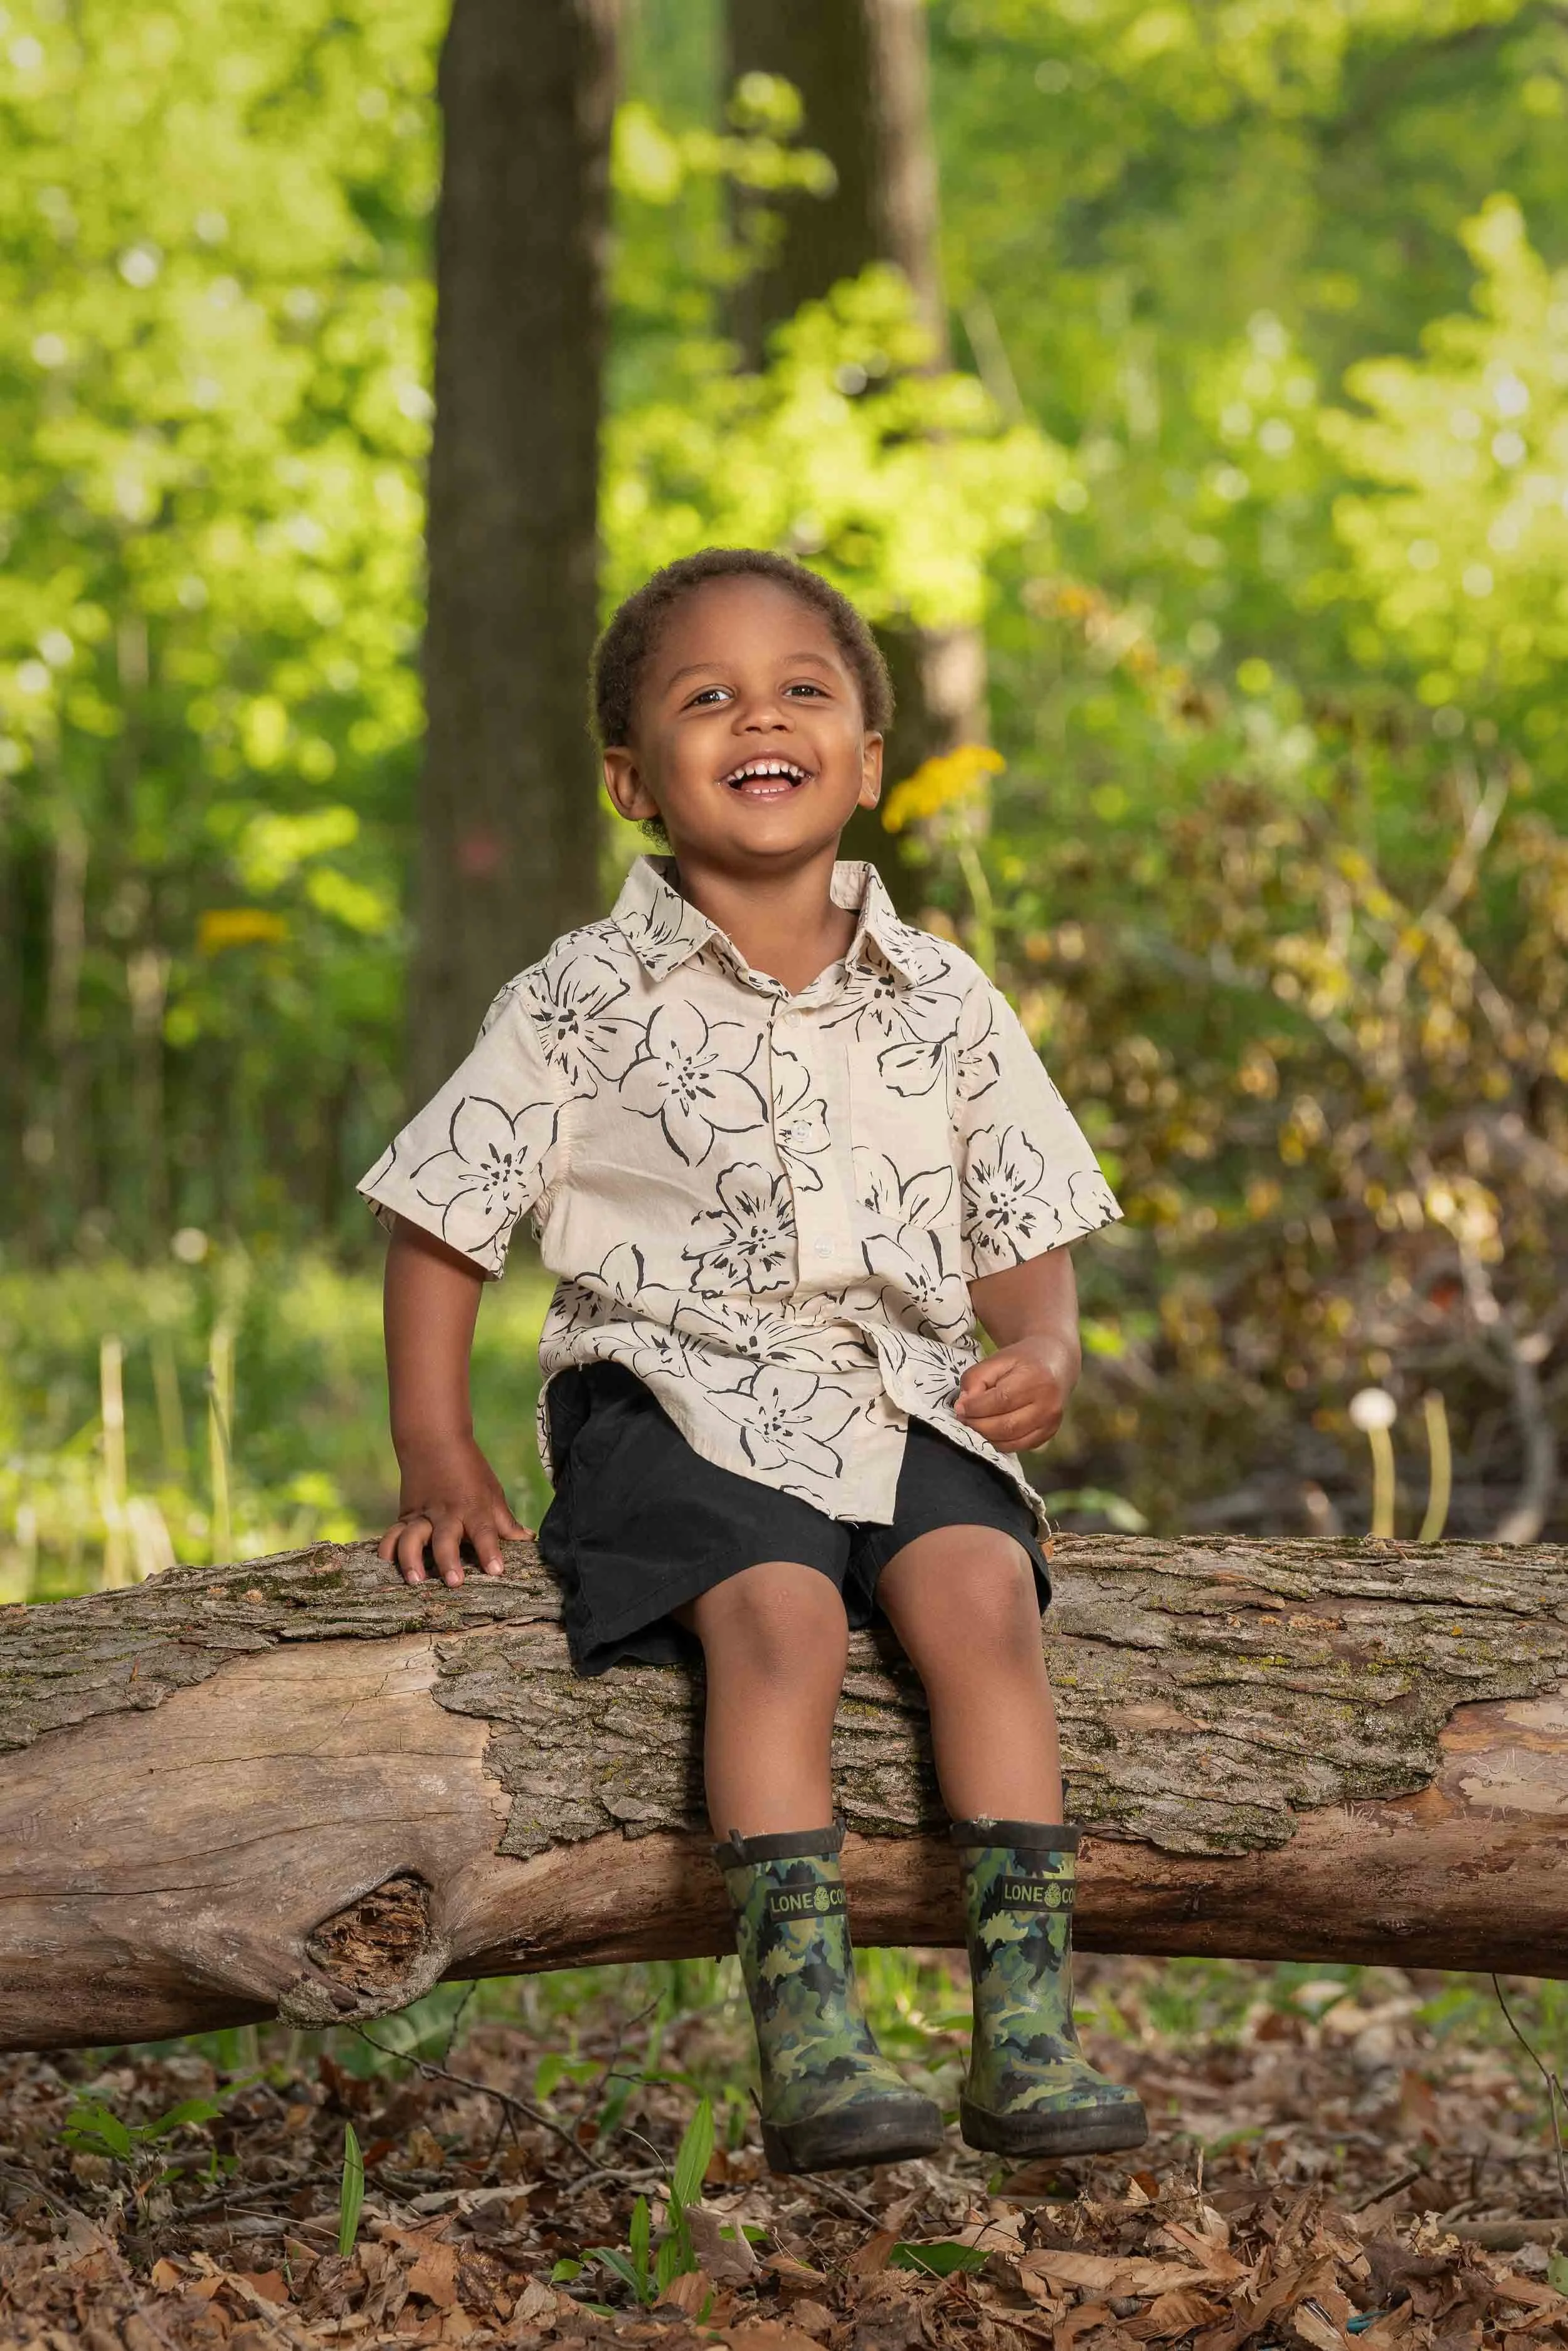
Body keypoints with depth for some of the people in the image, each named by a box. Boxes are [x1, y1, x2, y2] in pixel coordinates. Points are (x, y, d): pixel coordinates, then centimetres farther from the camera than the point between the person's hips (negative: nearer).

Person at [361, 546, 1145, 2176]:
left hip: (900, 1399, 3)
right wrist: (438, 1462, -3)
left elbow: (1024, 1234, 15)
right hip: (677, 1395, -2)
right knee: (778, 1612, -31)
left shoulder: (943, 1000, 9)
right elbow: (439, 1229, 5)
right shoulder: (584, 1003, 1)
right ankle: (805, 2041, -34)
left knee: (979, 1592, -26)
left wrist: (1039, 1350, -8)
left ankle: (1026, 2031, -26)